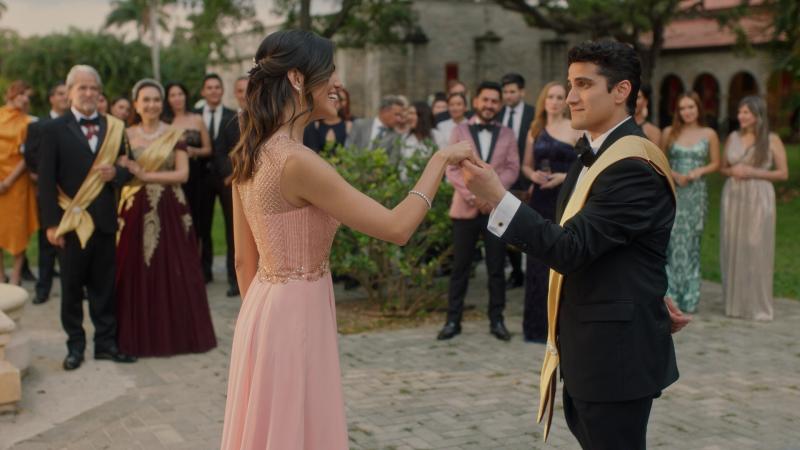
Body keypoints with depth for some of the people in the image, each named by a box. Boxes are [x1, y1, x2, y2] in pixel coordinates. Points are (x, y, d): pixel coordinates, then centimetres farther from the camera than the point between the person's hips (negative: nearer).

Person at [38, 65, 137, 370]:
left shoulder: (113, 128, 8)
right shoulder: (54, 129, -2)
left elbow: (127, 169, 12)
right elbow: (46, 180, -5)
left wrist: (116, 173, -12)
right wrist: (51, 223, -11)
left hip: (105, 220, 3)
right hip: (71, 221, -3)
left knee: (105, 286, 9)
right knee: (72, 288, 8)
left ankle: (106, 342, 19)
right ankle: (75, 345, 19)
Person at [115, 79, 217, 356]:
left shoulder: (175, 134, 3)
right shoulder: (126, 135, 7)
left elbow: (182, 173, -5)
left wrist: (146, 175, -11)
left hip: (170, 211, -1)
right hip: (136, 211, 1)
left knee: (173, 271, 0)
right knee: (137, 273, 1)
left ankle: (176, 332, 12)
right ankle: (139, 336, 12)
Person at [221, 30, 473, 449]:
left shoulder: (251, 155, 4)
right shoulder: (297, 161, -22)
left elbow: (244, 259, 12)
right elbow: (396, 228, -21)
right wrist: (440, 159, -10)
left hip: (265, 311, 9)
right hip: (295, 317, -9)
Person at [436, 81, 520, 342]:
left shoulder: (507, 135, 10)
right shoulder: (460, 132, 7)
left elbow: (512, 169, 2)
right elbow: (452, 169, 0)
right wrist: (472, 195, -13)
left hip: (497, 209, 1)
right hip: (465, 208, -1)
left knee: (496, 267, 4)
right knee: (460, 267, 3)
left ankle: (496, 320, 11)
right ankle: (453, 320, 9)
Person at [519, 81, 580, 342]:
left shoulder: (575, 130, -1)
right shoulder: (535, 130, 12)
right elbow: (525, 165, 17)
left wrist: (564, 176, -17)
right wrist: (533, 175, -5)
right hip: (540, 200, 4)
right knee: (539, 261, 5)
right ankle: (538, 324, 13)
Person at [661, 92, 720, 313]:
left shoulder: (709, 134, 5)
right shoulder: (669, 133, 5)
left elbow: (715, 163, 9)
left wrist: (699, 171, -9)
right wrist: (674, 175, -9)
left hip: (696, 193, 0)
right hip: (672, 193, 0)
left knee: (691, 242, 3)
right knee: (672, 241, -6)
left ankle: (689, 298, 12)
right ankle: (669, 294, 0)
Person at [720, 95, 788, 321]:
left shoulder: (772, 140, -3)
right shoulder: (733, 137, 7)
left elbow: (783, 173, -3)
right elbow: (722, 168, 16)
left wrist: (753, 173, -14)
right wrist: (732, 171, -7)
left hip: (759, 199, -4)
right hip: (733, 198, 4)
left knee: (757, 250, -4)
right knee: (732, 249, 5)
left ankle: (758, 305, 6)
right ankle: (734, 303, 15)